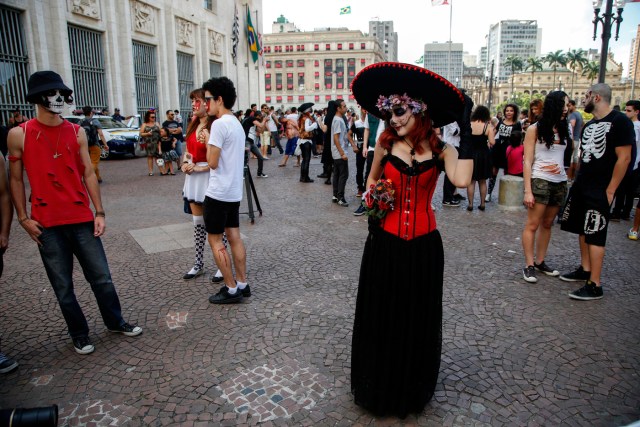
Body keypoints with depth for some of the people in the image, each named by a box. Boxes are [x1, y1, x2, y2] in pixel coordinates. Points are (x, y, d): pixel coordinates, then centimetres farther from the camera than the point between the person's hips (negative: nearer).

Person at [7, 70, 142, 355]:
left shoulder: (77, 133, 4)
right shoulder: (19, 135, -2)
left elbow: (88, 174, 5)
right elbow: (16, 179, 3)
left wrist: (99, 212, 1)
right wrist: (23, 218, -3)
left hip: (82, 219, 2)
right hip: (47, 225, -1)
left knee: (101, 277, 9)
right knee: (63, 287, 9)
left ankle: (115, 321, 30)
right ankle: (79, 334, 27)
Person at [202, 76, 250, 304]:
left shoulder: (219, 124, -17)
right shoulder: (237, 124, 13)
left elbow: (213, 162, -17)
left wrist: (207, 142, -1)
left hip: (219, 192, -9)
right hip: (234, 191, 9)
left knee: (215, 240, 1)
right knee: (234, 236, 12)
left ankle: (231, 289, 5)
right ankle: (242, 284, 18)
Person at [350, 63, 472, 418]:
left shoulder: (440, 149, -4)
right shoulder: (386, 143, -1)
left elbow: (461, 180, -25)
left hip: (423, 245, 0)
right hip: (385, 243, 1)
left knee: (418, 319, 16)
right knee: (380, 318, 13)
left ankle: (412, 389, 41)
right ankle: (379, 387, 37)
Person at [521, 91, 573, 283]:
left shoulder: (564, 129, 10)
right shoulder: (535, 129, -4)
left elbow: (570, 153, 19)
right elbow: (527, 162, -8)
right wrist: (528, 191, -14)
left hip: (560, 182, 6)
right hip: (540, 180, -5)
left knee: (547, 224, 11)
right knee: (532, 224, -3)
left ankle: (540, 262, 19)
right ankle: (529, 266, 2)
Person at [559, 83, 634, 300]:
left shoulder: (619, 121, -11)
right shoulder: (589, 125, 14)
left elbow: (624, 158, -15)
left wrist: (609, 191, -17)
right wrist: (577, 179, 11)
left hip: (600, 190, -8)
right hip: (581, 186, 8)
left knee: (595, 236, -7)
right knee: (583, 230, 15)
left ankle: (595, 286, -2)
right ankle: (585, 270, 27)